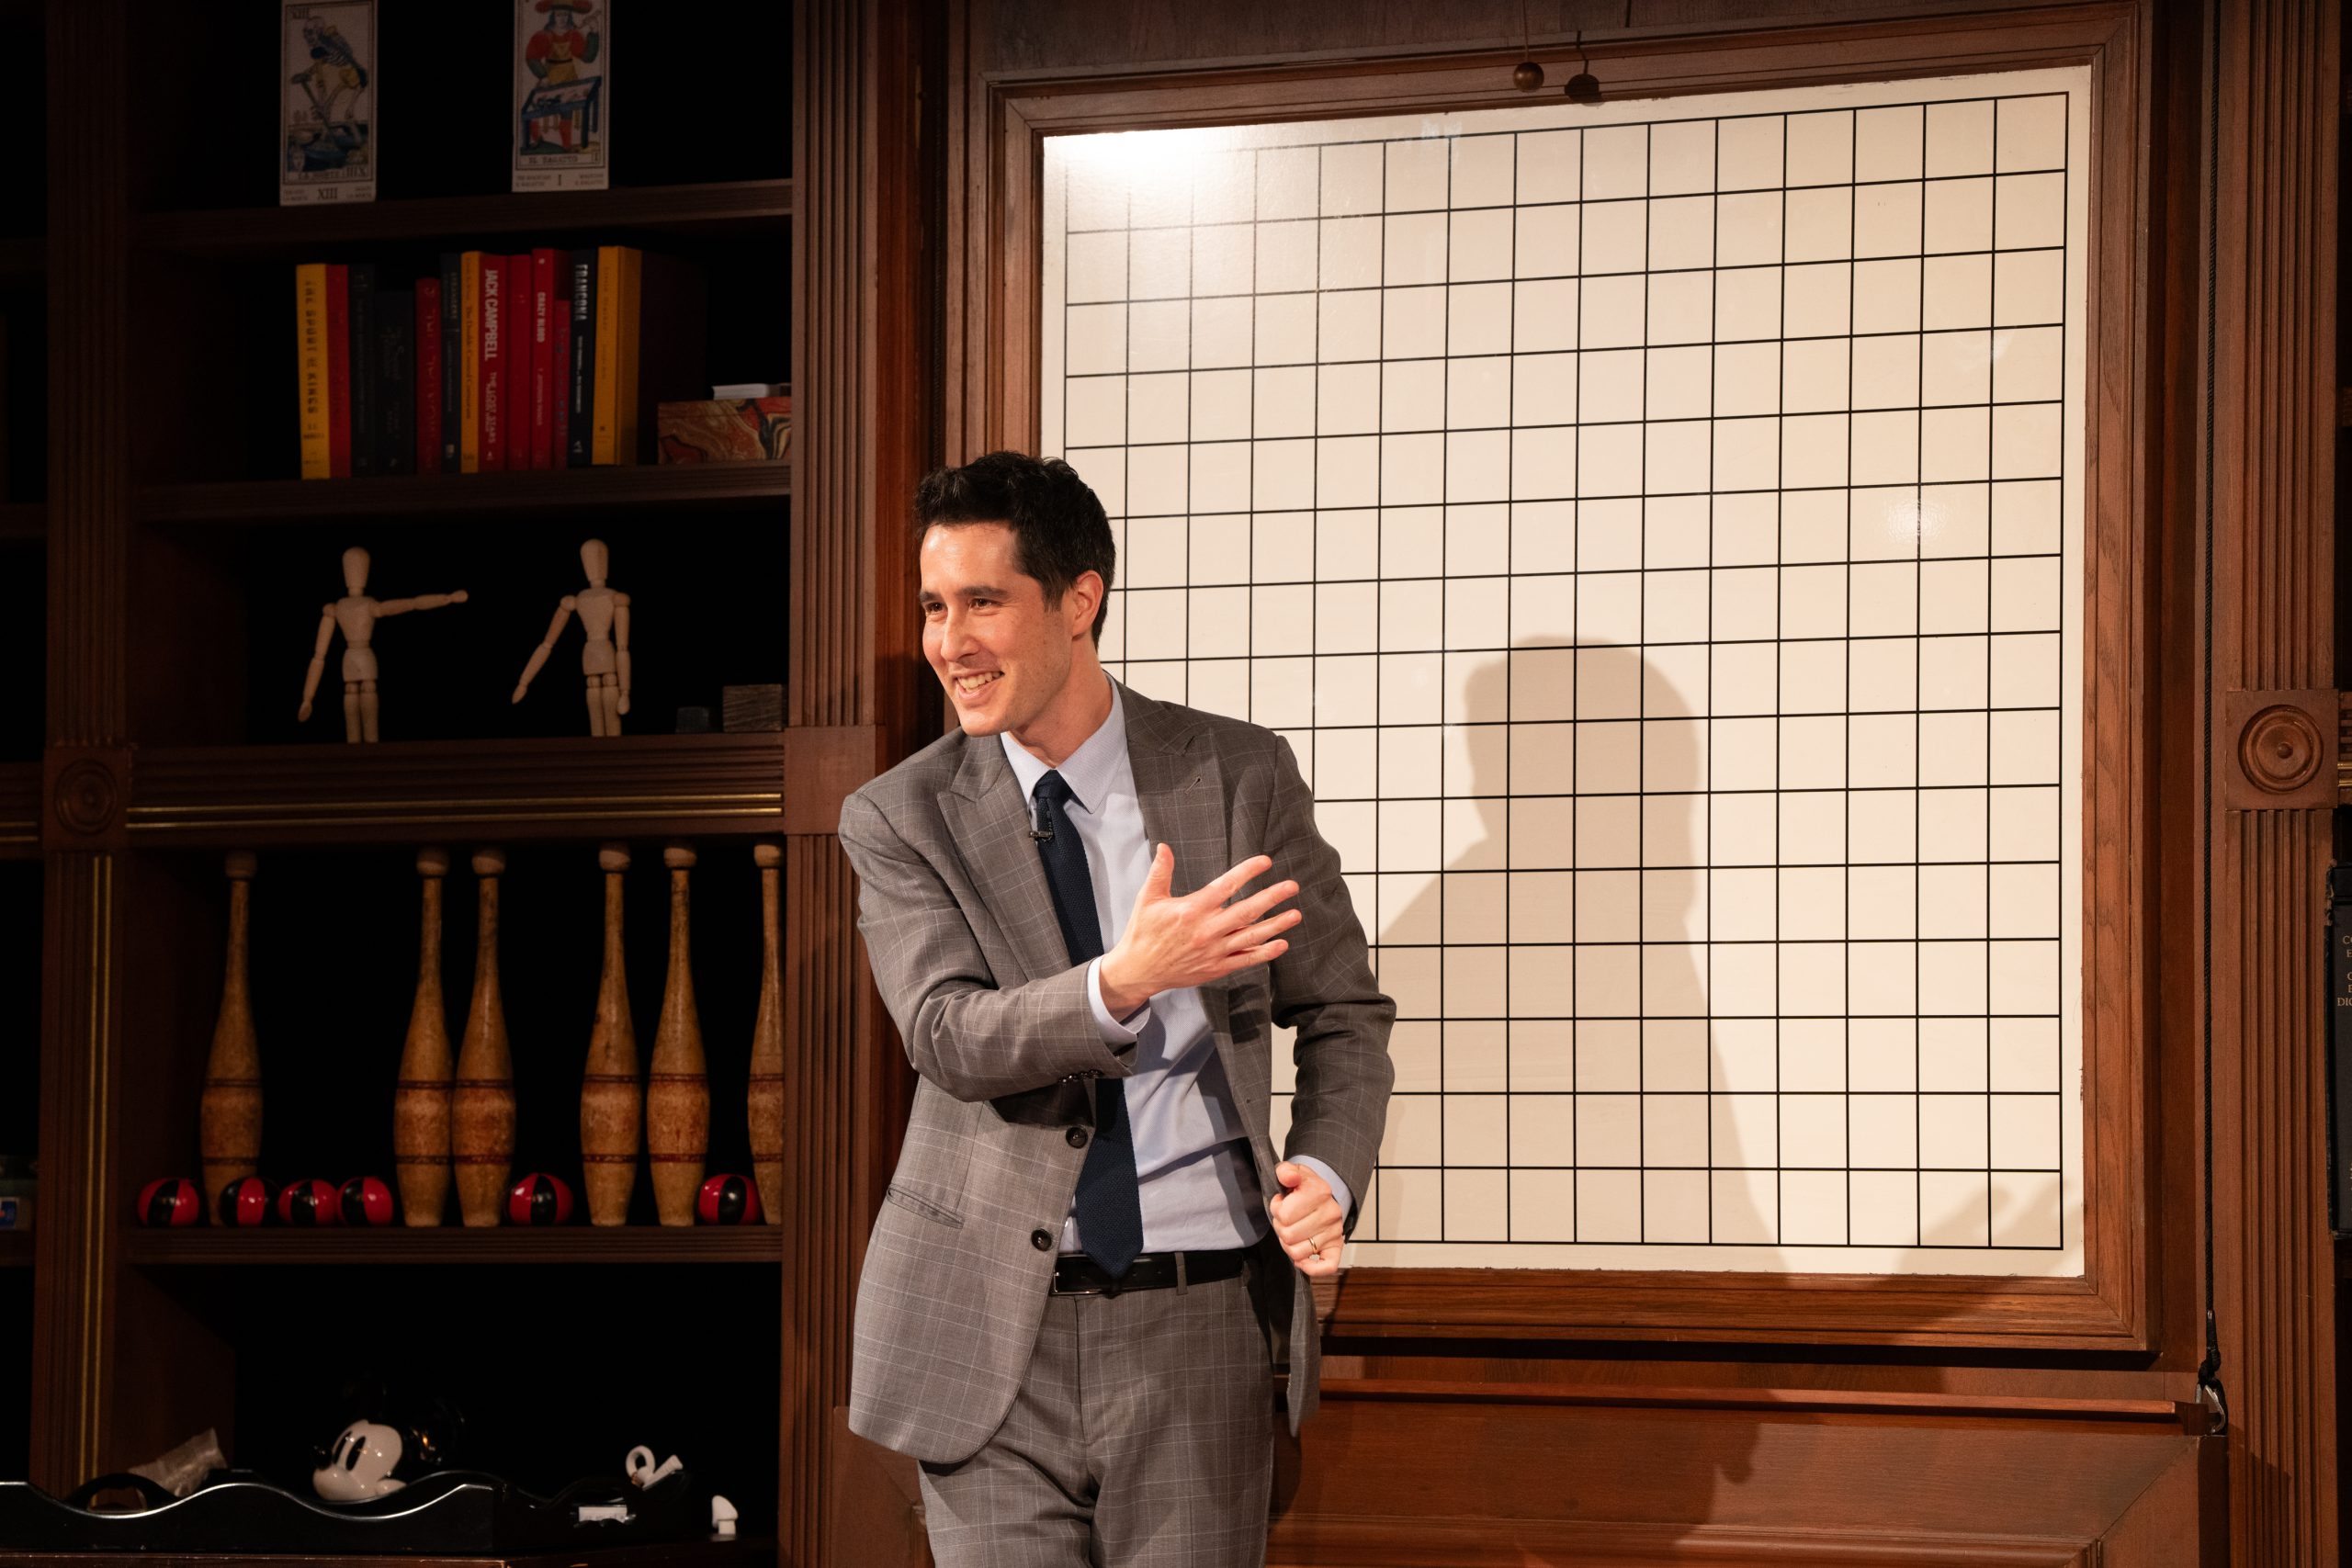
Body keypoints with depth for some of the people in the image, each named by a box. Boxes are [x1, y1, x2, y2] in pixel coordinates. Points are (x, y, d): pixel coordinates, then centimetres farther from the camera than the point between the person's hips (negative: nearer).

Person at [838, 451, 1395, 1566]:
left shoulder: (1240, 777, 3)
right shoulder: (901, 818, 1)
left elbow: (1343, 1014, 10)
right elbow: (951, 1037, -13)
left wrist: (1327, 1172, -10)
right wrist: (1123, 982, -31)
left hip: (1196, 1320, 1)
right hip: (994, 1329, 0)